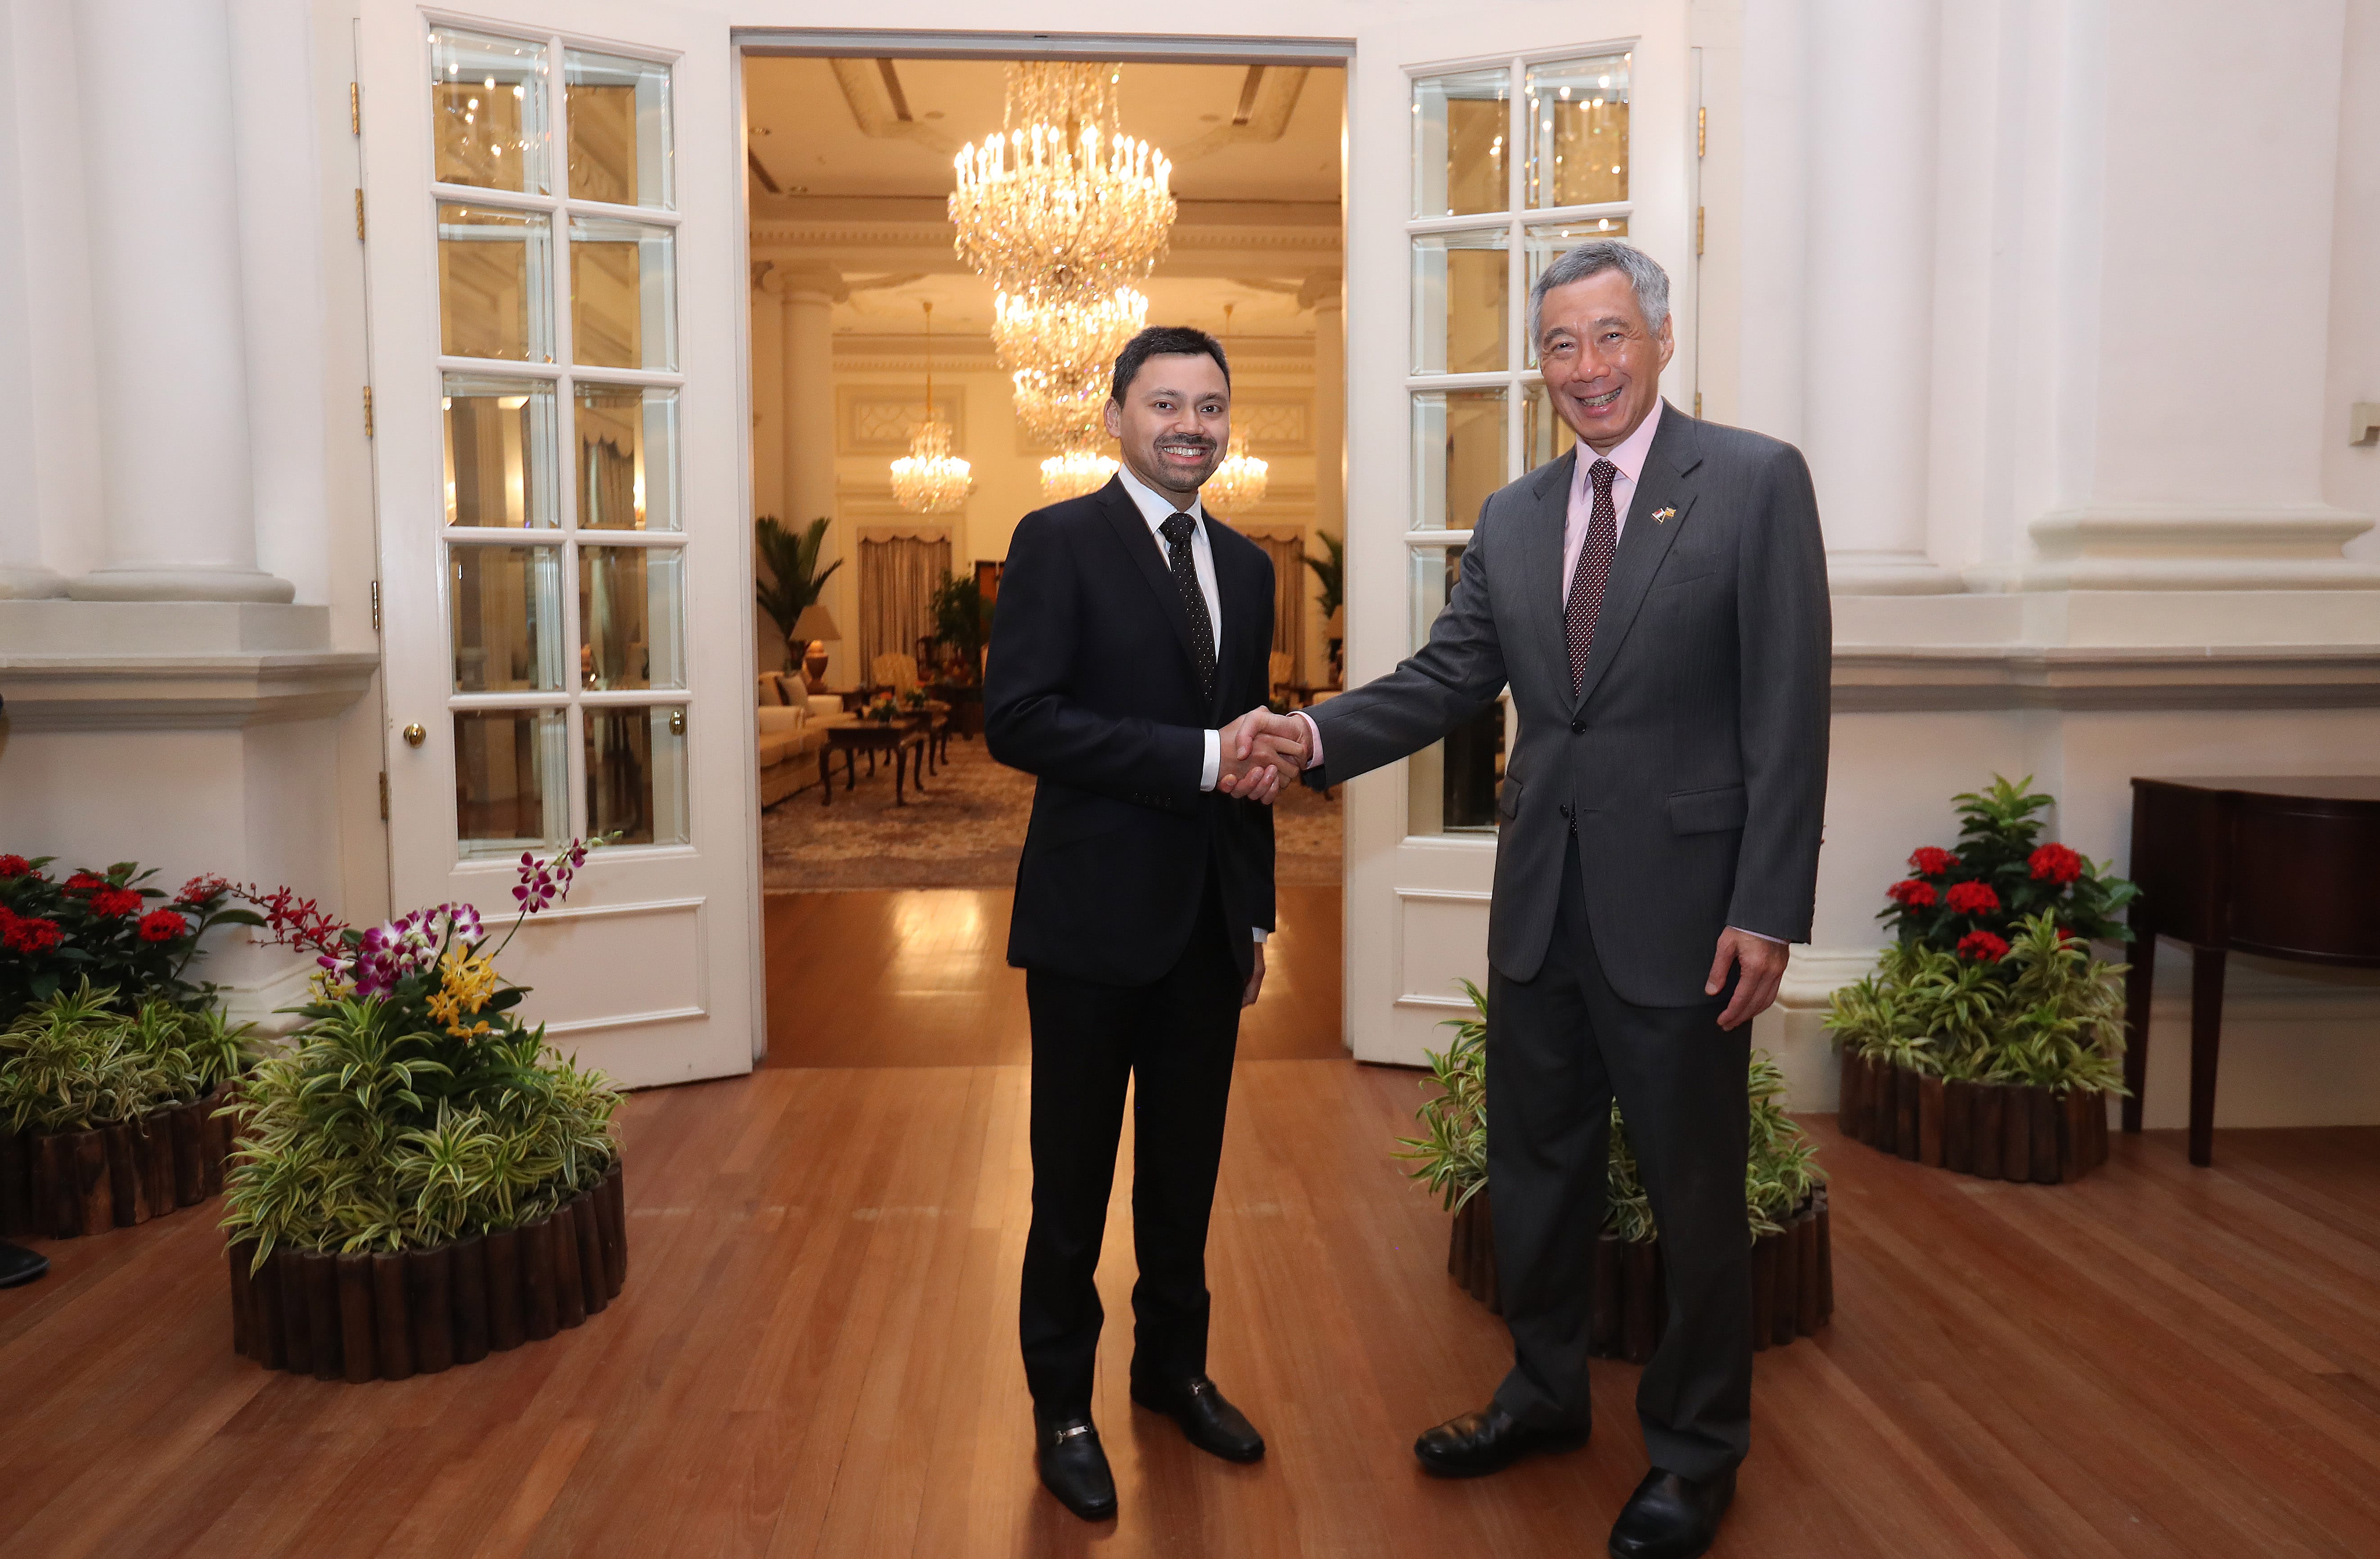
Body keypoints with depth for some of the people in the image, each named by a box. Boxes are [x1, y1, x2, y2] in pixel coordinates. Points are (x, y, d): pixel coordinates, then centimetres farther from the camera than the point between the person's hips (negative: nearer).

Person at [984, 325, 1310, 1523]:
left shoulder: (1246, 566, 12)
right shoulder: (1059, 542, -7)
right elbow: (1016, 719, -19)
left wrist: (1257, 913, 17)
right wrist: (1203, 758, -22)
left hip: (1211, 919, 6)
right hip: (1097, 917, -5)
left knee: (1187, 1167, 18)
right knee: (1074, 1178, 8)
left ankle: (1174, 1368, 38)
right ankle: (1062, 1407, 27)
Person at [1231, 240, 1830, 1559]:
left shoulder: (1755, 482, -7)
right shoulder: (1512, 519, 10)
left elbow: (1788, 711, -11)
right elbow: (1447, 679, 5)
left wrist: (1768, 911, -16)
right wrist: (1317, 733, -13)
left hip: (1678, 903, -5)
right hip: (1541, 900, 6)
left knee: (1693, 1188, 9)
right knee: (1534, 1164, 18)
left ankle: (1696, 1451, 31)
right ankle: (1545, 1393, 41)